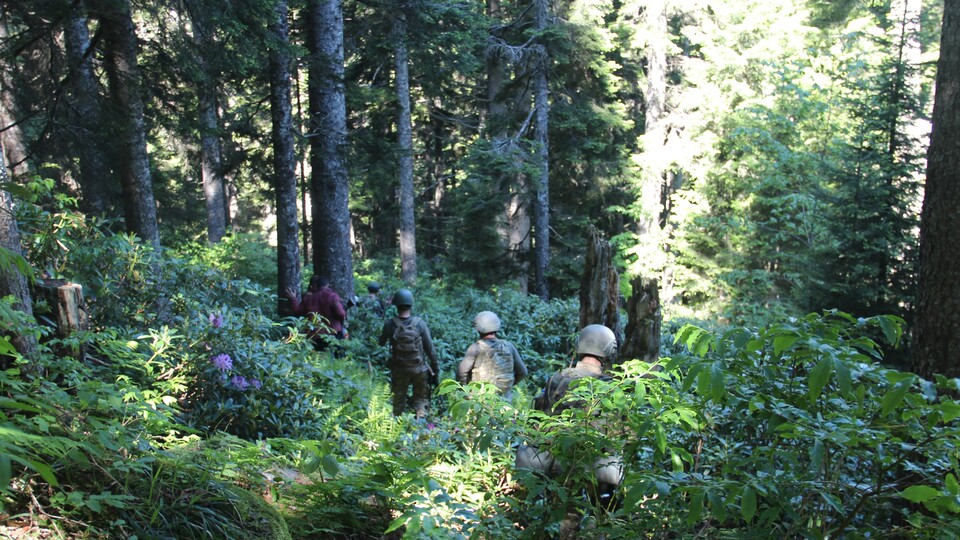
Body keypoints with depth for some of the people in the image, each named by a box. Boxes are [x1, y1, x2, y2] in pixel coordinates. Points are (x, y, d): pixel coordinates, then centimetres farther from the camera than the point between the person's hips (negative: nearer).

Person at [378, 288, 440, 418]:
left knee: (399, 399, 17)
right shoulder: (420, 323, -14)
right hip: (419, 368, -1)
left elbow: (381, 343, 5)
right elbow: (430, 348, -9)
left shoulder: (390, 324, -13)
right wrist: (435, 367, 2)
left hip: (399, 369, 1)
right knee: (421, 398, 13)